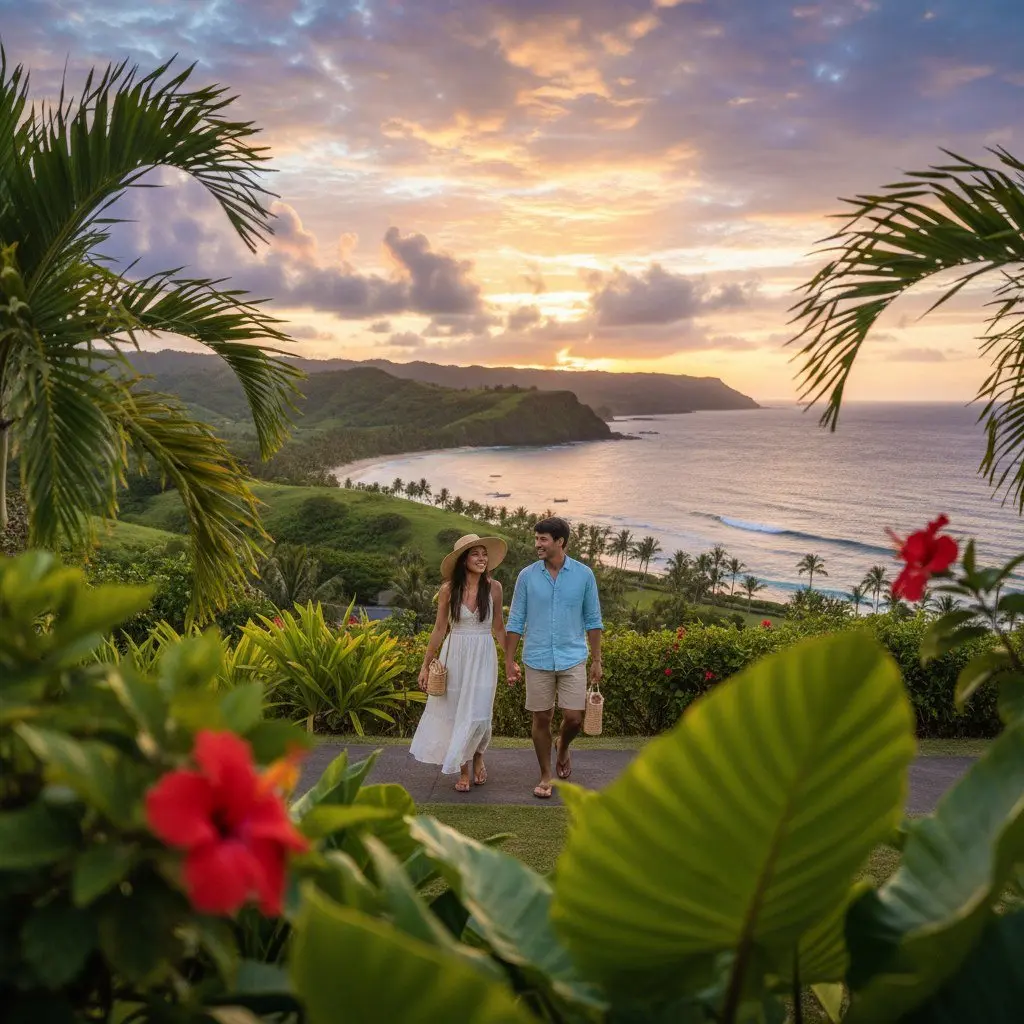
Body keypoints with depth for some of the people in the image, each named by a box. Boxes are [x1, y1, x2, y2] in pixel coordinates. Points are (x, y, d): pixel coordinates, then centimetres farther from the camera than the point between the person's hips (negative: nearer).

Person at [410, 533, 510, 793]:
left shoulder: (493, 587, -3)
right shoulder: (449, 589, -4)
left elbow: (498, 627, 8)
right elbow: (439, 629, 3)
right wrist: (426, 665, 5)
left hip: (484, 656, 0)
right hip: (455, 655, 0)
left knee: (478, 714, -2)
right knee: (456, 712, 5)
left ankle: (478, 756, 30)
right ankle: (463, 770, 22)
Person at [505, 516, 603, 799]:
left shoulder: (584, 575, -1)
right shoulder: (527, 576, -1)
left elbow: (592, 620, 5)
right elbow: (516, 621, 4)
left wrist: (597, 661, 4)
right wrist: (509, 661, 1)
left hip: (573, 659, 0)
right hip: (538, 660, 0)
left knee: (573, 718, -3)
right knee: (541, 719, 6)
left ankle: (563, 747, 32)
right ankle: (545, 776, 22)